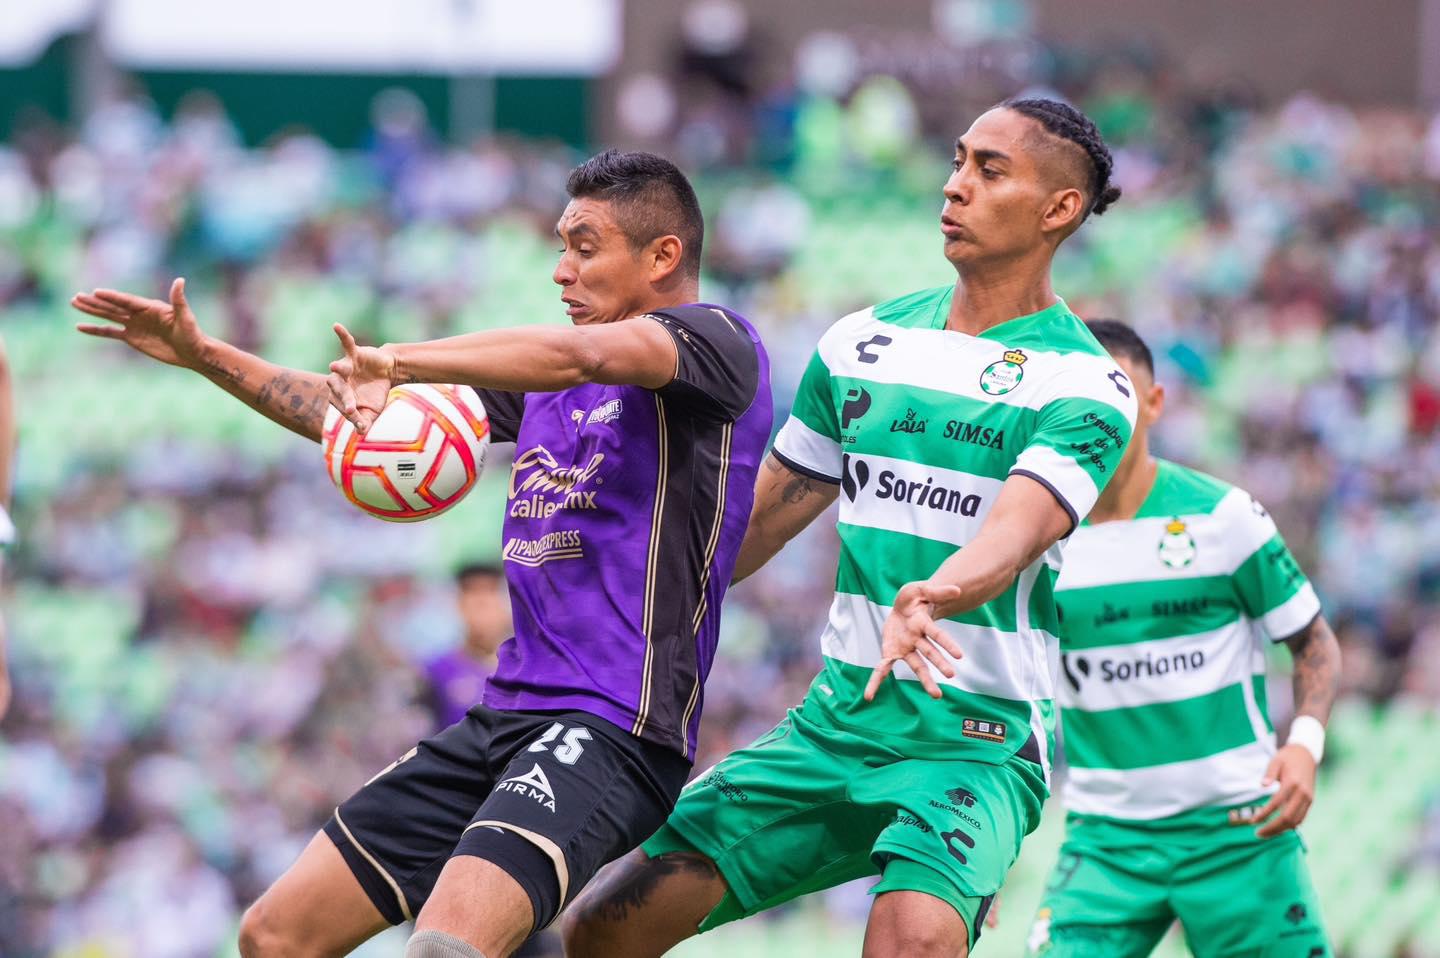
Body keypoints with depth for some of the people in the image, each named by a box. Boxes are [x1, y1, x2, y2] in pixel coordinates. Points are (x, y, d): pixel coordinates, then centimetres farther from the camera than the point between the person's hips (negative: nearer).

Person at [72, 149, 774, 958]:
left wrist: (398, 361, -25)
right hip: (506, 717, 9)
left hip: (613, 731, -9)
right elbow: (355, 413, 26)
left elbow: (584, 352, -26)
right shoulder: (546, 379, 19)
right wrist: (206, 356, 20)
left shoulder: (718, 341, -5)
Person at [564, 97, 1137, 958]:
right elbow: (761, 520, 20)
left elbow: (1015, 532, -26)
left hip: (978, 739, -6)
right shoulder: (864, 344, 10)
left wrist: (930, 598, -46)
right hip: (836, 719, 6)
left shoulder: (1087, 387, -8)